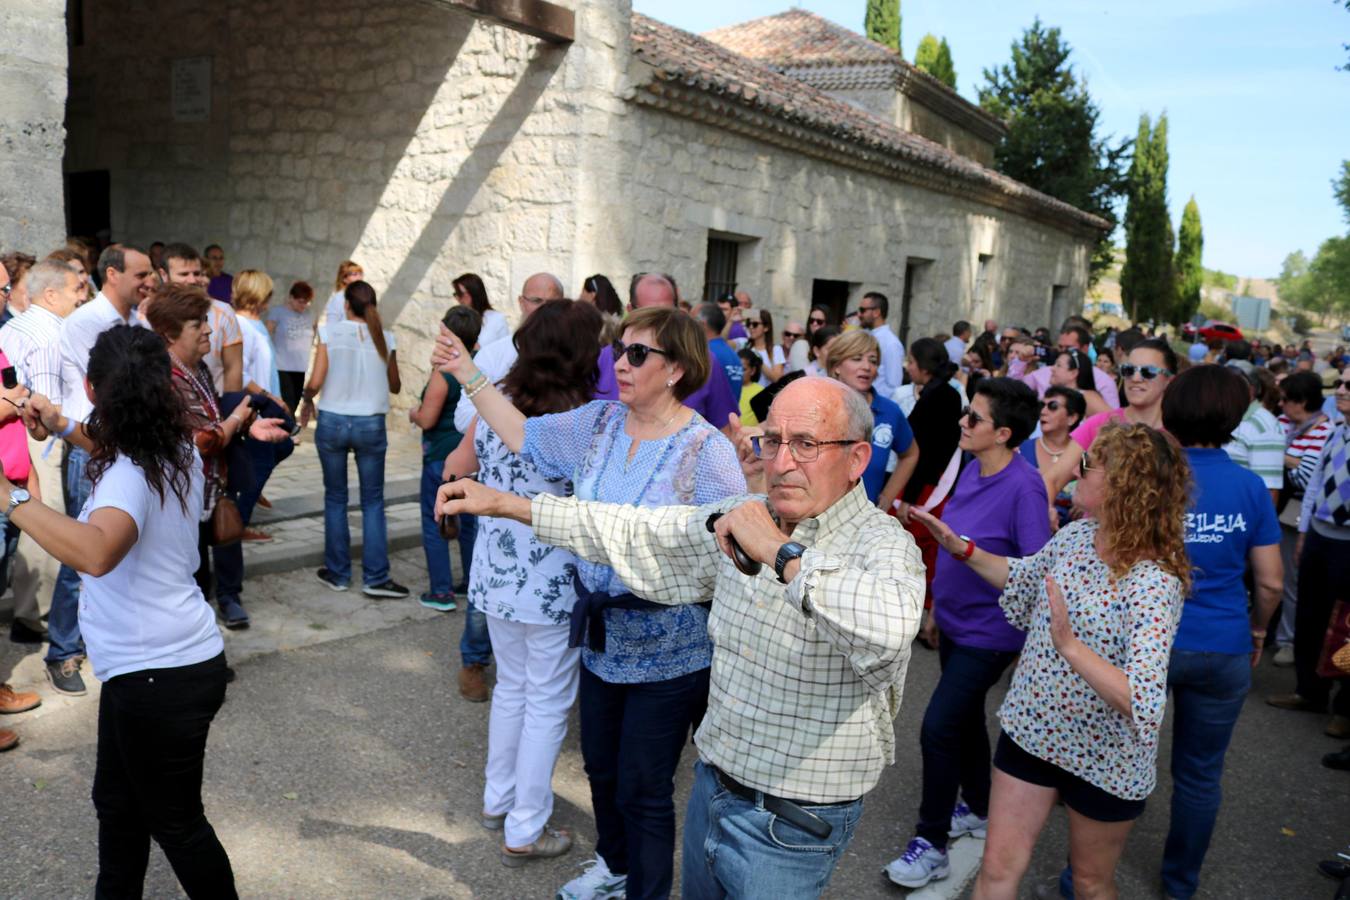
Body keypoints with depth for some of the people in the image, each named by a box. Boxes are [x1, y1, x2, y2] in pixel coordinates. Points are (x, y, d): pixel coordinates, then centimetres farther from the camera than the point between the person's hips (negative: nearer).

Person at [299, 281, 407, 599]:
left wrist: (306, 401, 11)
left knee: (335, 499, 12)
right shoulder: (384, 338, 0)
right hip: (371, 425, 0)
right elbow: (394, 386, 10)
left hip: (332, 422, 0)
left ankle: (338, 573, 19)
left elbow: (315, 383, -10)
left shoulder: (331, 333, -5)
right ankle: (375, 577, 5)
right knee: (373, 501, 8)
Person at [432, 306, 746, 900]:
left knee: (642, 790, 8)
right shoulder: (599, 422, 0)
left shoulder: (708, 452, -20)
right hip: (604, 637, 7)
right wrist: (468, 376, 3)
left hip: (668, 654, -6)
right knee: (601, 767, 25)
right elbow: (524, 437, 8)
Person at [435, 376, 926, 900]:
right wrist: (503, 503, 9)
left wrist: (782, 554, -38)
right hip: (712, 787, 7)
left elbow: (889, 629, -45)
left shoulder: (882, 545, -22)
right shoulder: (744, 520, 0)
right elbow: (633, 534, 8)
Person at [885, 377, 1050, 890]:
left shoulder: (1024, 487, -24)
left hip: (989, 631, -8)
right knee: (966, 719, 21)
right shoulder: (972, 469, 0)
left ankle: (931, 843, 10)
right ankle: (977, 810, 42)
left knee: (938, 727, -7)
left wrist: (969, 550, -27)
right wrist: (938, 600, 17)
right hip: (954, 621, 8)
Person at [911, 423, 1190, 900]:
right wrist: (960, 547, 6)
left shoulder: (1153, 584, -28)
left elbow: (1144, 705, -36)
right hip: (1032, 729, 5)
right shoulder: (1074, 535, -6)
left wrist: (1070, 646, -44)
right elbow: (1024, 579, 16)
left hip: (1104, 757, -5)